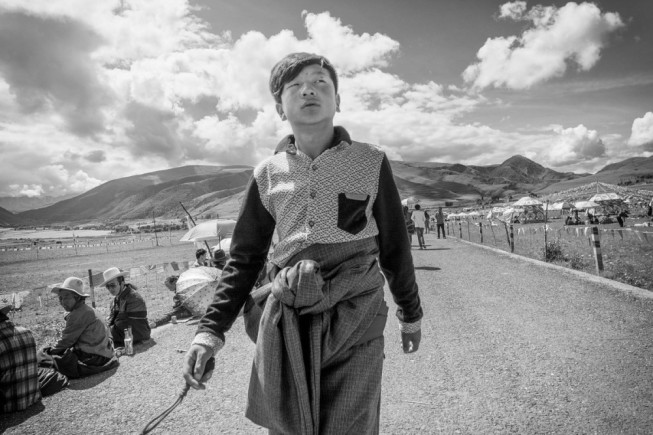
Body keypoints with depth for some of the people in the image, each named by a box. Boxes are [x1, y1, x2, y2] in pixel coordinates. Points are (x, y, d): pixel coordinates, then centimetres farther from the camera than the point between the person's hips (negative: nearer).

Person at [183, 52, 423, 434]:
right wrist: (212, 329, 2)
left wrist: (411, 313, 15)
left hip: (355, 322, -1)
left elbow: (395, 246, 7)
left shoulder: (371, 163, 0)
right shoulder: (268, 174, 5)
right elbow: (246, 256, 9)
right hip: (284, 323, 2)